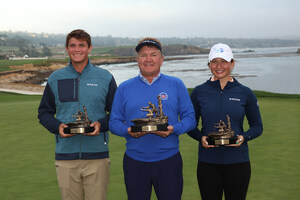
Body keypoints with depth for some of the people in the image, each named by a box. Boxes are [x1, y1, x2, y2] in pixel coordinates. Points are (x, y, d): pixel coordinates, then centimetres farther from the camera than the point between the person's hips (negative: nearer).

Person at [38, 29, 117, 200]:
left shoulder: (105, 78, 5)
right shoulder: (55, 79, 9)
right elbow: (44, 113, 14)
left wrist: (101, 124, -11)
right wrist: (57, 126, -7)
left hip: (97, 155, -1)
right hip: (65, 156, 1)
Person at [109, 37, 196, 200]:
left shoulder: (176, 85, 4)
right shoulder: (124, 88, 6)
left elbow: (190, 118, 3)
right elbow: (114, 122, 6)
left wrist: (173, 129, -16)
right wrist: (128, 131, -15)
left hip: (168, 160, -1)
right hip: (134, 161, 1)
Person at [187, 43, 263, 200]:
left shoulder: (245, 93, 2)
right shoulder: (199, 92, 2)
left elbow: (257, 126, 8)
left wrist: (243, 137, -11)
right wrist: (201, 137, -11)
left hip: (238, 162, 0)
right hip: (207, 162, 0)